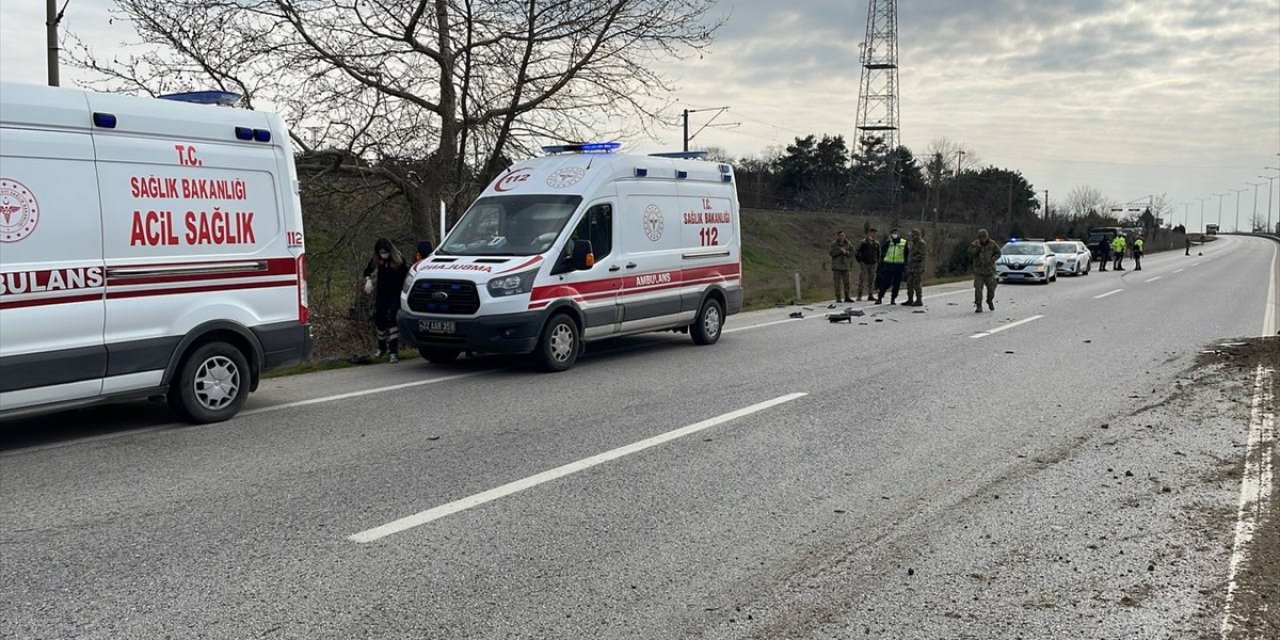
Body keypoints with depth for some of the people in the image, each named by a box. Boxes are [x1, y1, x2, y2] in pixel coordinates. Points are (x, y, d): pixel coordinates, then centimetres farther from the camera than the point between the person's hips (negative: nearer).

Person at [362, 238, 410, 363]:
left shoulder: (398, 259, -14)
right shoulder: (376, 259, -4)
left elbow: (406, 274, -6)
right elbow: (367, 271, 10)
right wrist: (368, 280, -10)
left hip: (395, 292, -4)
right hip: (382, 292, 4)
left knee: (393, 319, -16)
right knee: (379, 319, 6)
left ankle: (394, 352, -18)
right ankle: (382, 348, 29)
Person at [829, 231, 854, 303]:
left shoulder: (848, 244, 4)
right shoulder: (834, 244, -1)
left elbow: (852, 253, 4)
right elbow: (831, 253, -9)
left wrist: (846, 252, -14)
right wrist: (839, 251, -17)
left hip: (845, 266, 2)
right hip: (836, 266, -2)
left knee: (846, 282, 2)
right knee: (837, 283, -2)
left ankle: (847, 297, 10)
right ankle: (838, 298, 3)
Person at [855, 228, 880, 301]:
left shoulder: (877, 244, 12)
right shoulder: (863, 242, -1)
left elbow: (878, 254, 20)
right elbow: (858, 252, -1)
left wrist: (878, 262, 11)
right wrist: (860, 261, -8)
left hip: (873, 264, 4)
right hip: (864, 263, -4)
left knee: (872, 280, 6)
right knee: (862, 279, -5)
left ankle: (870, 295, 11)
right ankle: (859, 296, -2)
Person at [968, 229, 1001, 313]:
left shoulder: (992, 244, -1)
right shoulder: (974, 244, -5)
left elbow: (998, 253, 5)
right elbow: (971, 254, -15)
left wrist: (992, 259, -12)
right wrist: (977, 247, -26)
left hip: (989, 270, 1)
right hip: (978, 270, -1)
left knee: (991, 287, 3)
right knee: (978, 288, -9)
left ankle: (990, 301, 31)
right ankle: (979, 307, -5)